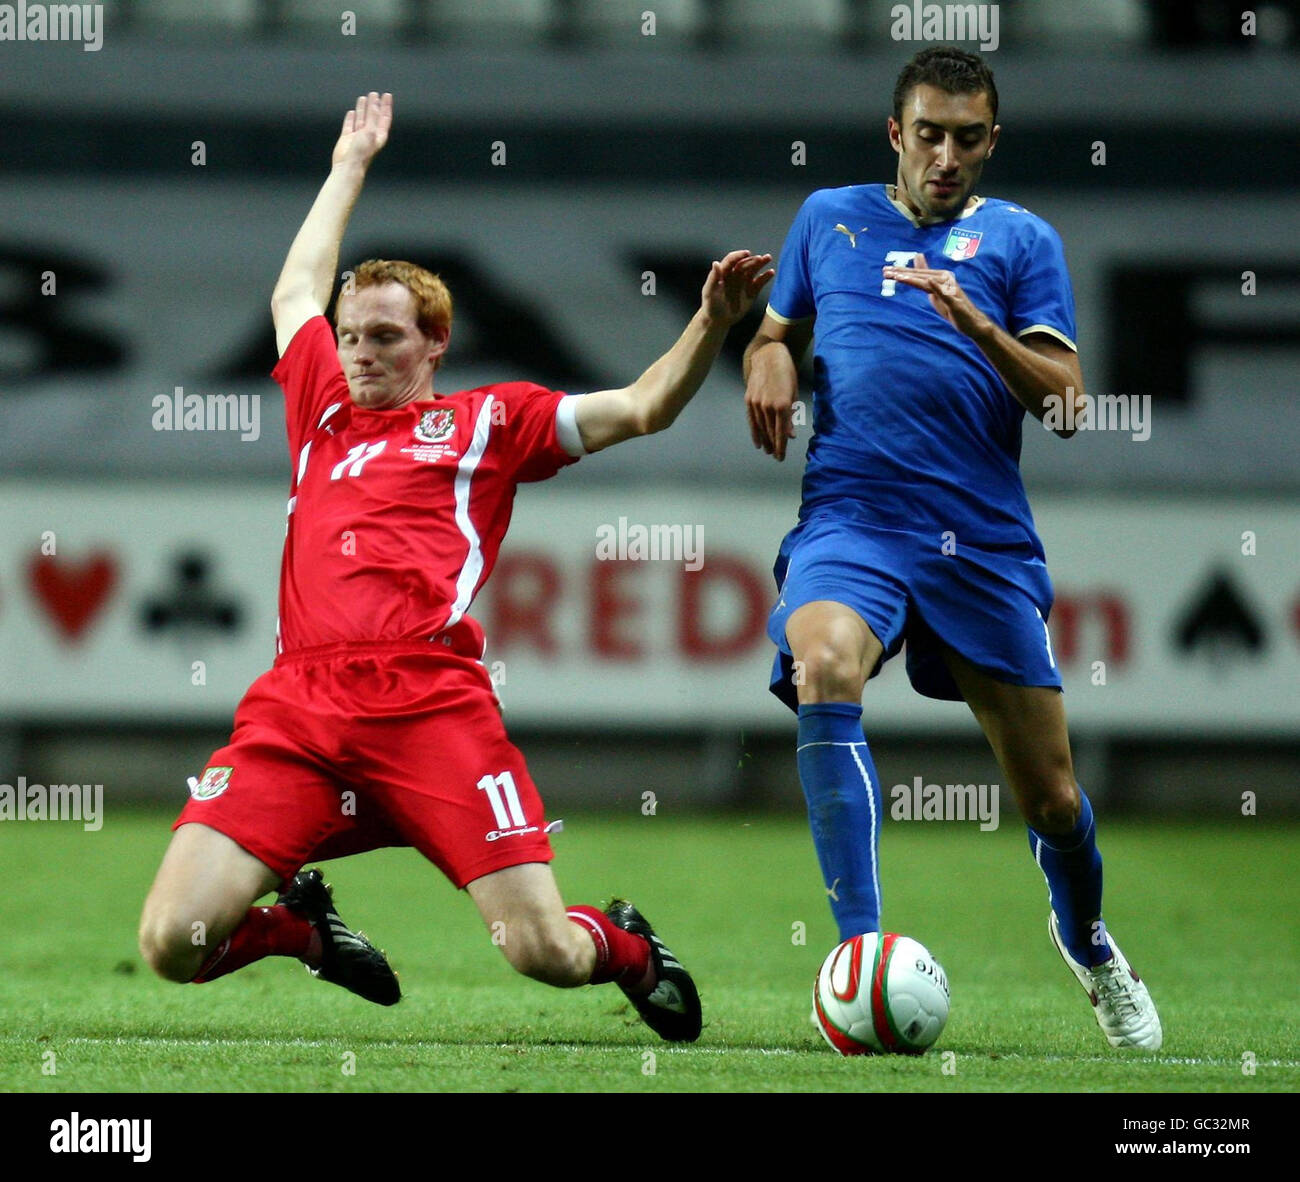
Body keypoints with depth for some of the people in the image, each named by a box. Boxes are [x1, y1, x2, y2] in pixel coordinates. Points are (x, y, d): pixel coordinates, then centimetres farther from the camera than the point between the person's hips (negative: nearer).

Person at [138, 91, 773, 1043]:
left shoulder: (488, 421, 18)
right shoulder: (323, 413, 26)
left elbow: (642, 409, 16)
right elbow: (296, 292, 42)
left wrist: (713, 322, 1)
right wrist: (351, 166, 50)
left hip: (432, 704, -3)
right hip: (299, 705, 3)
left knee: (546, 952, -15)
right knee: (173, 944, -15)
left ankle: (626, 946, 24)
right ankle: (304, 925, 19)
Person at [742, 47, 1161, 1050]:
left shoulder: (1021, 240, 9)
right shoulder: (829, 217, 15)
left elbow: (1064, 397, 0)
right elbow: (775, 329, 29)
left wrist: (974, 322, -16)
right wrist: (768, 361, 4)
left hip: (985, 535, 0)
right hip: (850, 514, 0)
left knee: (1050, 794, 5)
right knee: (824, 668, -34)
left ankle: (1088, 941, 38)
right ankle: (863, 949, -36)